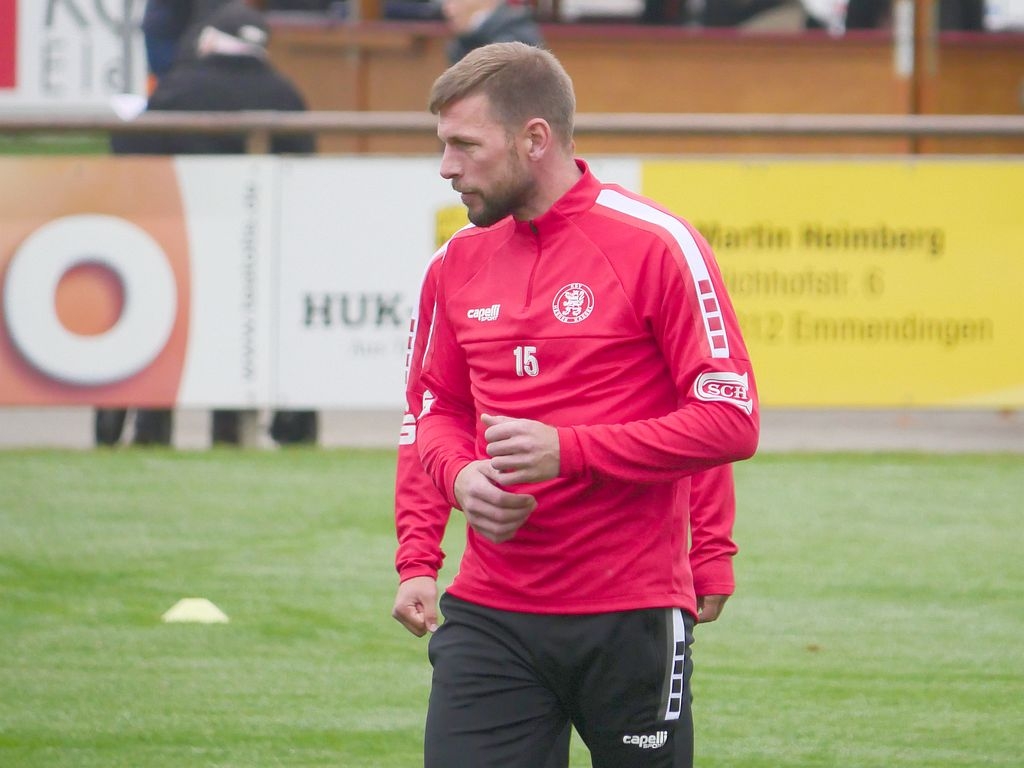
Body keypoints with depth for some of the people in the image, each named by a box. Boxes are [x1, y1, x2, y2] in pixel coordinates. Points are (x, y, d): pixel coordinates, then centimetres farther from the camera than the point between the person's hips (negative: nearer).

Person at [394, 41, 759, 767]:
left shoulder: (656, 245, -8)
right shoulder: (461, 260, 10)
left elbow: (730, 420, -11)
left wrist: (569, 450, -19)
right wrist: (459, 474, -2)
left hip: (631, 617, -4)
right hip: (489, 617, 4)